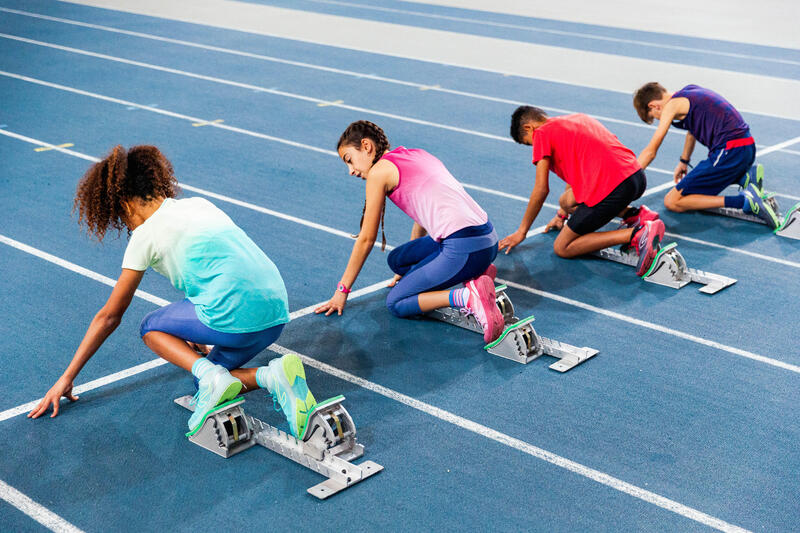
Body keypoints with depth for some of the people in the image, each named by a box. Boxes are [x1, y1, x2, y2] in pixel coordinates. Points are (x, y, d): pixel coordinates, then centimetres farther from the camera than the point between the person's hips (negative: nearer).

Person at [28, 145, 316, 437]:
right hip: (277, 313, 7)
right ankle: (274, 375, -4)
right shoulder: (200, 204, 21)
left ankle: (210, 375, -7)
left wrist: (67, 378, 18)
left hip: (235, 313, -7)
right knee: (205, 383, 23)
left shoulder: (145, 234, 3)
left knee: (151, 328, 19)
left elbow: (109, 317, 9)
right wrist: (200, 336, 50)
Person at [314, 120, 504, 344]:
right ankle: (476, 272, 9)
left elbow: (366, 239, 3)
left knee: (395, 303, 6)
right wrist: (407, 270, 44)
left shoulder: (379, 170, -1)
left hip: (464, 248, -8)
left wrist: (342, 291, 13)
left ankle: (468, 297, -14)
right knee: (396, 260, 23)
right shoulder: (417, 154, 21)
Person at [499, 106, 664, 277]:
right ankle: (634, 214, 10)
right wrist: (562, 214, 45)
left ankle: (637, 234, -13)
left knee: (562, 248, 4)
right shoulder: (577, 117, 27)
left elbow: (541, 190, 3)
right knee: (567, 200, 26)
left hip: (612, 188, -9)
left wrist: (522, 231, 14)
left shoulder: (541, 133, 4)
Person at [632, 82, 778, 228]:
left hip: (730, 152, -9)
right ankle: (746, 177, 10)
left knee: (672, 202, -8)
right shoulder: (688, 92, 19)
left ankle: (744, 200, -19)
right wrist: (684, 161, 47)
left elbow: (650, 152, -4)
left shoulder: (671, 105, -6)